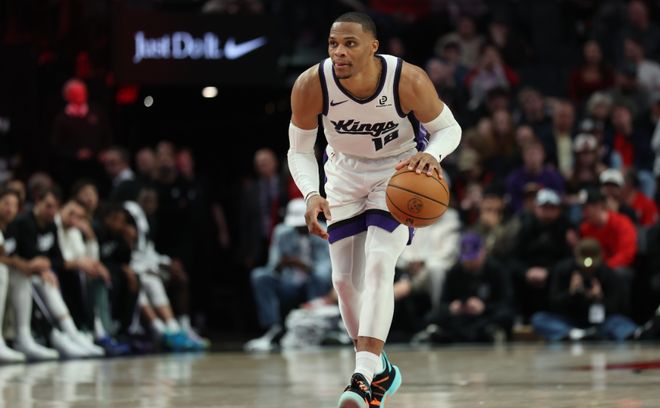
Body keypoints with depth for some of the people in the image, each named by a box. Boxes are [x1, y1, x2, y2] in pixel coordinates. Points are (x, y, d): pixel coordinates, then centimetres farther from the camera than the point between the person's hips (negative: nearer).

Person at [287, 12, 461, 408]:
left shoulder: (409, 81, -30)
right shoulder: (311, 85, -26)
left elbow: (448, 127, -13)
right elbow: (300, 150, -11)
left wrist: (432, 155, -36)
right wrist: (311, 195, -30)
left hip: (400, 172, -3)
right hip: (345, 174, 3)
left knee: (379, 265, -22)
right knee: (345, 280, 4)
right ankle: (381, 370, 26)